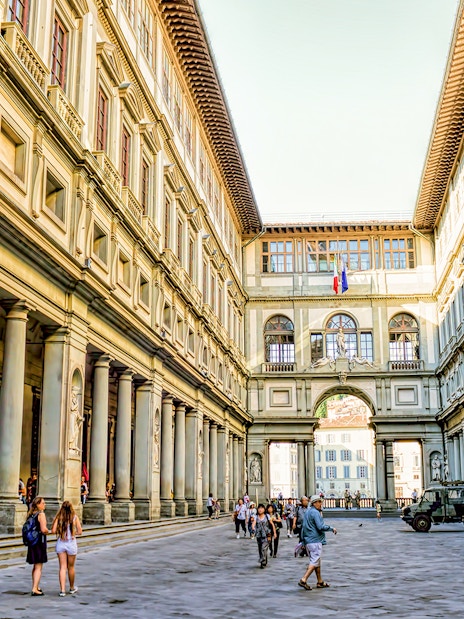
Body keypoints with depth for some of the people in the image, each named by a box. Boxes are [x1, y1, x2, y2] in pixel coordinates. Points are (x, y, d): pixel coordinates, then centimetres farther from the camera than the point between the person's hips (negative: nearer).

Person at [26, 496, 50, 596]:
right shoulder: (41, 514, -15)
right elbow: (43, 529, -23)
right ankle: (35, 589, -7)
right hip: (40, 541, -8)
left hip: (32, 541, 8)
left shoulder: (30, 514, 9)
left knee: (35, 566, 19)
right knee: (39, 567, -3)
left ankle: (36, 587, 29)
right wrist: (47, 531, -3)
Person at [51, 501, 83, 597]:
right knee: (71, 567, 15)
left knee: (62, 567, 5)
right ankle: (72, 588, 31)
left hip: (60, 544, 1)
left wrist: (60, 531, 10)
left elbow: (53, 531, -10)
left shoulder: (58, 517, -3)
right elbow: (79, 532, -5)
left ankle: (62, 590, -3)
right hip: (71, 543, -1)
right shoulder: (75, 517, -5)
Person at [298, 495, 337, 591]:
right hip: (315, 540, -10)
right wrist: (331, 528, -8)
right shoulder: (315, 513, -14)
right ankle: (303, 580, -14)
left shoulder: (307, 512, 16)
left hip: (308, 540, 10)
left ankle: (320, 582, 20)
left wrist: (303, 541, 27)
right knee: (314, 562, -7)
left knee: (317, 561, 15)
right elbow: (320, 527, -22)